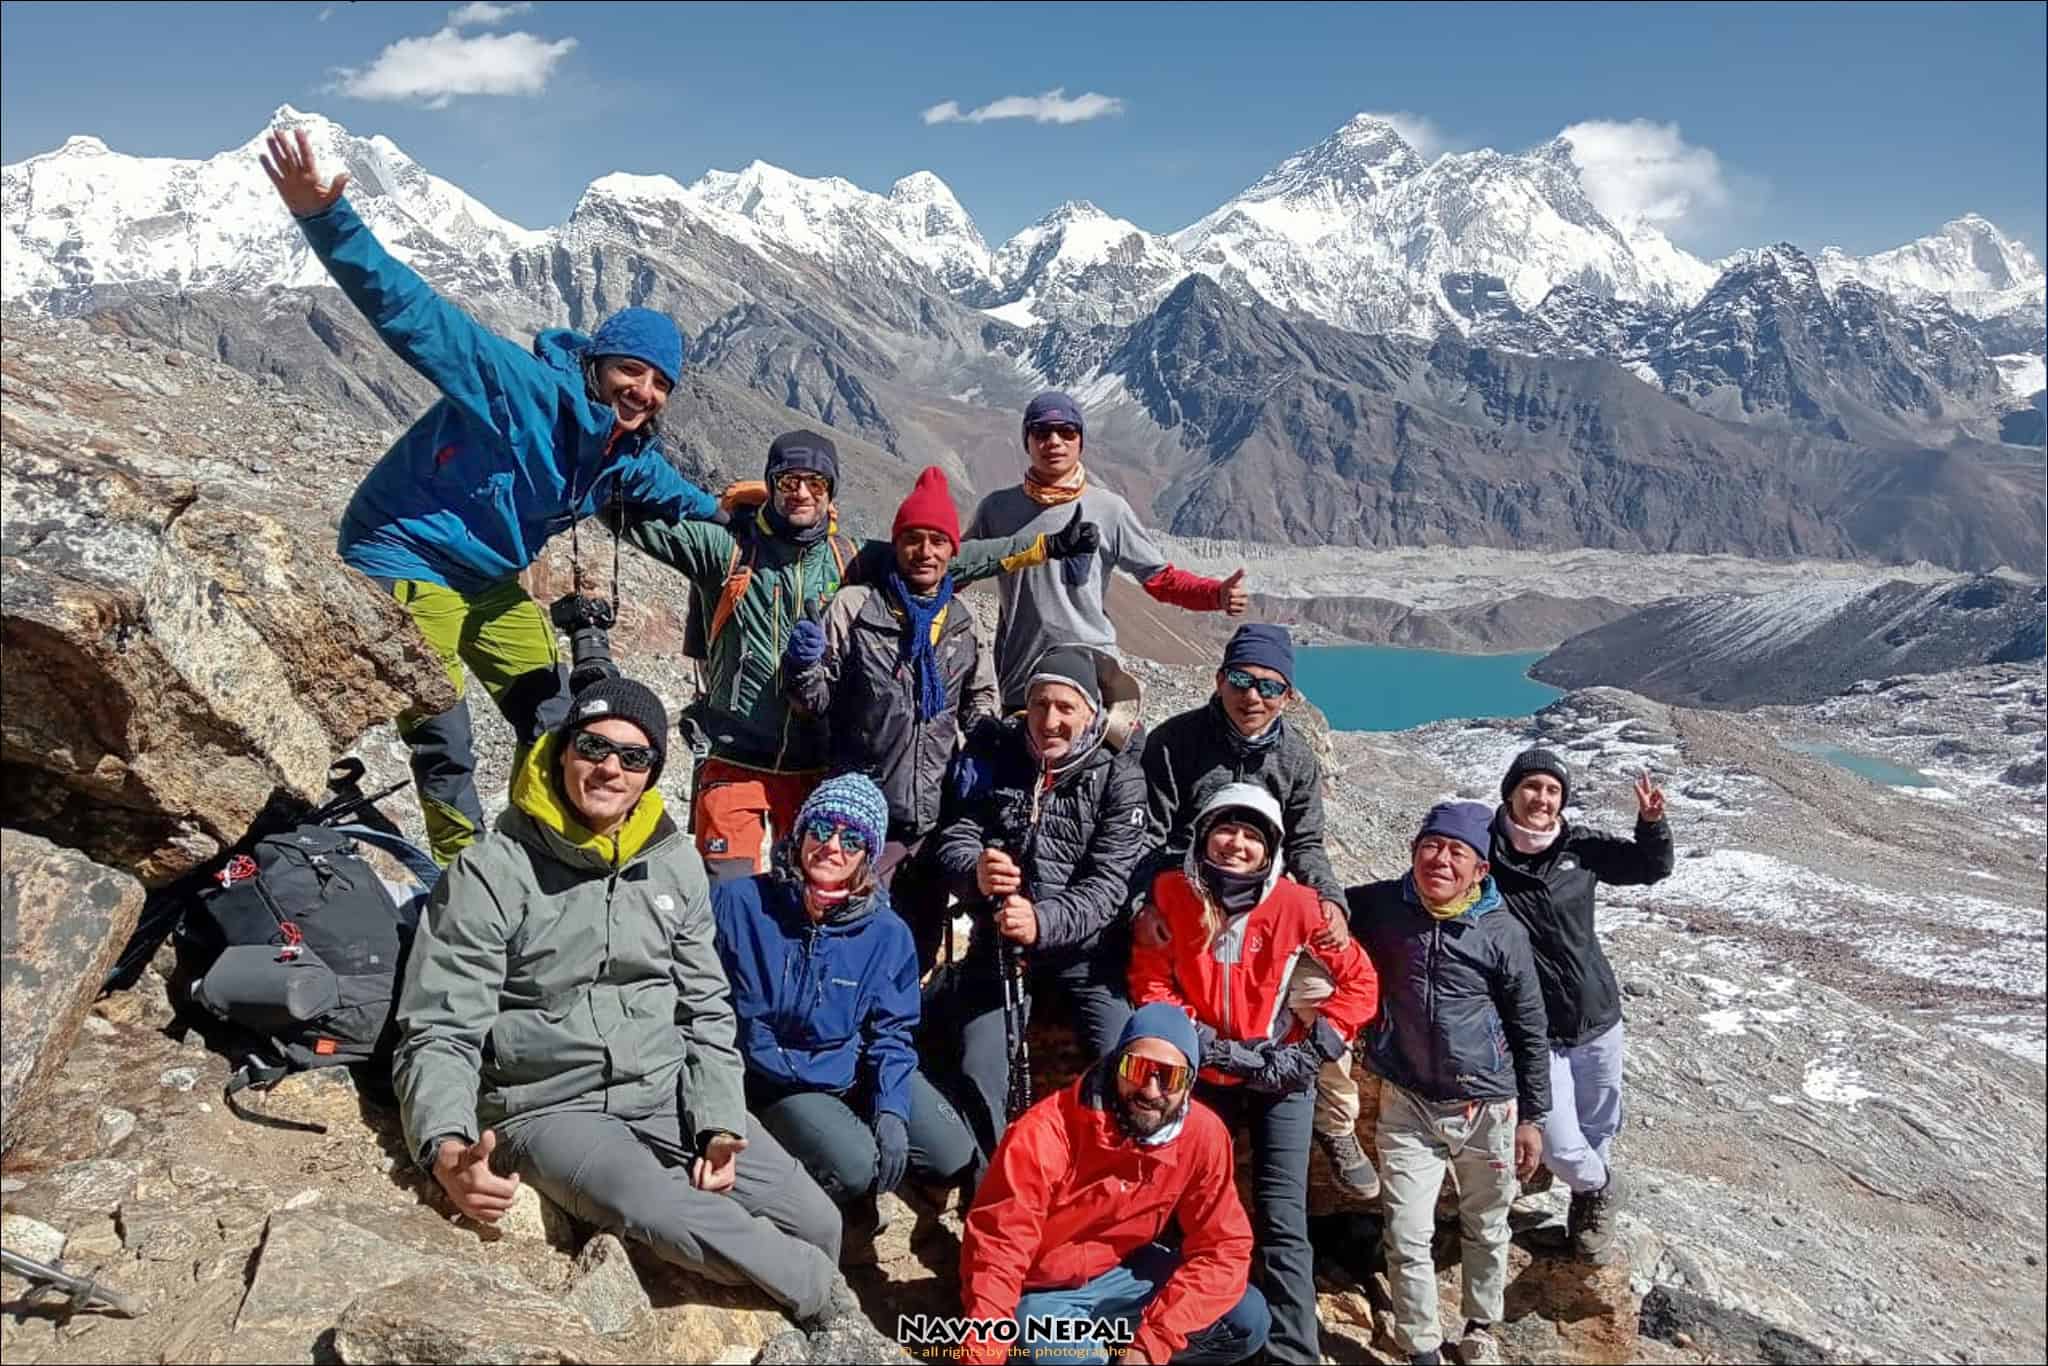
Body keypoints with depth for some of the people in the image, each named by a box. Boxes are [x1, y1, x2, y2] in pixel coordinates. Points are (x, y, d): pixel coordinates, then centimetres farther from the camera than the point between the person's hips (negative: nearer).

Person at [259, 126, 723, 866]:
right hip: (406, 559, -8)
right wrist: (326, 221, -44)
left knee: (554, 724, 13)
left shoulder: (630, 458, -1)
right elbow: (413, 314, -33)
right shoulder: (524, 386, -24)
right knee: (442, 743, -10)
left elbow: (677, 498, 22)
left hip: (492, 580, 8)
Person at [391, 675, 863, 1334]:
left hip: (670, 1092, 5)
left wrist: (720, 1124, -6)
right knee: (670, 1217, -33)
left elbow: (706, 1010, 8)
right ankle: (826, 1297, -6)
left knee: (816, 1223, -4)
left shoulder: (675, 862, 3)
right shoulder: (491, 872, -12)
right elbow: (438, 1035, -13)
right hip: (552, 1107, -4)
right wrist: (447, 1151, -32)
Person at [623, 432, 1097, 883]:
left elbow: (952, 559, 7)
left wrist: (1046, 545, 5)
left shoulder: (849, 561, 5)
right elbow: (640, 518, -5)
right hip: (734, 762, -3)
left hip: (813, 767, 3)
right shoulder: (727, 545, -1)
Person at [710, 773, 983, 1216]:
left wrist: (891, 1112, -16)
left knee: (956, 1158, -8)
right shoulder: (740, 902, -17)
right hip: (774, 1083, -3)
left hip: (859, 1074, 3)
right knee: (853, 1167, -26)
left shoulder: (887, 934, -9)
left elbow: (891, 1031, -3)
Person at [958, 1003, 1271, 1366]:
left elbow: (1223, 1246, -13)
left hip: (1128, 1271, 4)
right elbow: (998, 1252, -24)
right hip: (1044, 1288, -3)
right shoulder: (1046, 1133, -28)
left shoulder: (1203, 1134, -17)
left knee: (1248, 1321, -14)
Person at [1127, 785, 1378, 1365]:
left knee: (1282, 1221, -3)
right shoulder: (1171, 893, -7)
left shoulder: (1296, 903, -11)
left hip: (1280, 1081, -2)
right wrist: (1208, 1045, -14)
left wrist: (1311, 1051, -12)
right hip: (1202, 1078, 2)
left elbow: (1359, 981, -5)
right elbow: (1150, 982, -6)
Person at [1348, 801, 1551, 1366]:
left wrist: (1531, 1117, 4)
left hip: (1487, 1110, 0)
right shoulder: (1378, 907, -7)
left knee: (1486, 1230, 19)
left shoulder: (1503, 932, -9)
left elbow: (1529, 1033, 1)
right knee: (1408, 1238, 0)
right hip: (1407, 1107, 0)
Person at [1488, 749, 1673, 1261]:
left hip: (1598, 1019, 4)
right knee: (1562, 1150, -4)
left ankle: (1590, 1208, 53)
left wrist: (1651, 823, -11)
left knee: (1600, 1128, 21)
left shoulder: (1580, 847, -3)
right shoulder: (1484, 854, -14)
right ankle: (1601, 1190, 34)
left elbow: (1651, 868, 7)